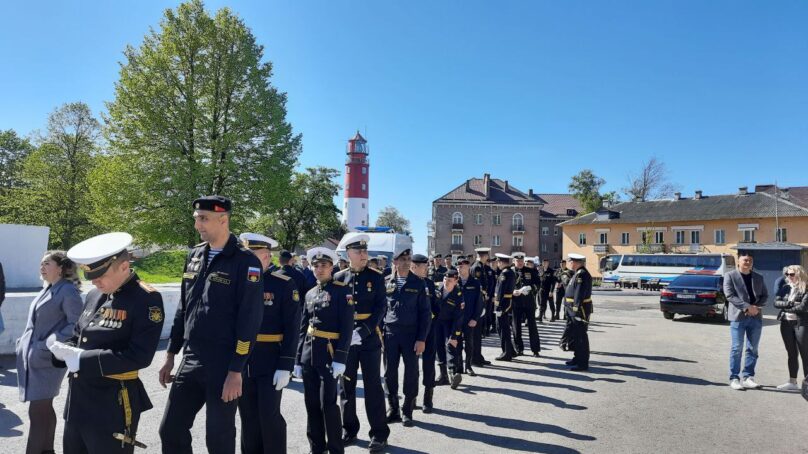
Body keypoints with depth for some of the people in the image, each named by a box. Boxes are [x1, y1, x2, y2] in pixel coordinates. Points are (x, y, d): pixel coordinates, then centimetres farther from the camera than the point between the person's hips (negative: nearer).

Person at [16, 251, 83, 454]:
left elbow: (76, 325, -19)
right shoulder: (47, 290, 13)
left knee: (37, 411, -3)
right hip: (32, 358, 8)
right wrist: (24, 343, 13)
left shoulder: (68, 291, -13)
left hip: (46, 360, -8)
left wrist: (49, 346, -22)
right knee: (44, 408, 17)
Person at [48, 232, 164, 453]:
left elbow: (139, 356, -22)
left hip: (113, 404, -7)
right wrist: (64, 349, -6)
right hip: (78, 398, 8)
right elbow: (79, 336, 17)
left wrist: (81, 359, -22)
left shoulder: (146, 299, -17)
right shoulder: (94, 295, 7)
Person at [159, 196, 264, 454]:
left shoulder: (245, 261, -13)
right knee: (170, 430, 12)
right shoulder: (195, 256, 8)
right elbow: (183, 309, 15)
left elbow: (250, 321, -16)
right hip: (190, 361, 6)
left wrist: (236, 371, -17)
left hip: (224, 366, -6)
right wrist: (170, 355, 15)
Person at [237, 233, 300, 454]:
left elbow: (292, 328, -10)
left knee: (269, 416, 0)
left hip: (270, 363, -5)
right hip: (242, 362, 5)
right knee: (248, 417, 14)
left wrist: (285, 367, -15)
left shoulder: (284, 284, -8)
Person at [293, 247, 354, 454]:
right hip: (308, 355, 6)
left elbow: (347, 327, -11)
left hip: (329, 354, -6)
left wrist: (340, 358, -18)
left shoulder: (342, 290, -5)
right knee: (311, 404, 11)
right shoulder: (310, 294, 13)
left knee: (328, 403, -3)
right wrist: (298, 359, 11)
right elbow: (303, 329, 14)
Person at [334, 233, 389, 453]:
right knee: (346, 386, 11)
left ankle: (379, 434, 11)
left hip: (369, 338, -2)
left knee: (372, 386, 2)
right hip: (345, 339, 2)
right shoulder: (339, 278, 3)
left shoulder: (376, 277, -1)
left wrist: (365, 330, -19)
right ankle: (349, 430, 26)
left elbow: (381, 307, -7)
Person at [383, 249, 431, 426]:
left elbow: (425, 312, -1)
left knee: (411, 372, 3)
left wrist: (422, 339, -7)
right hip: (389, 333, 1)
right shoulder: (386, 283, 4)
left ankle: (407, 411, 17)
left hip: (411, 333, -1)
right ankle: (392, 409, 21)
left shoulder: (418, 283, 0)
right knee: (390, 372, 6)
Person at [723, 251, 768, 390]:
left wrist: (756, 307, -9)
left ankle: (748, 377, 16)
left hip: (756, 317, 5)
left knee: (753, 349, 7)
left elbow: (765, 295, 11)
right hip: (738, 316, -5)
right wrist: (747, 307, -18)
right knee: (736, 348, -2)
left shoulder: (758, 277, 14)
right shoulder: (730, 276, -1)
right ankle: (734, 378, 4)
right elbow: (730, 295, -9)